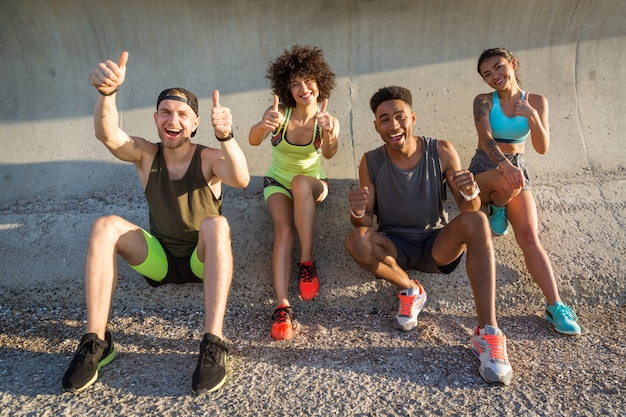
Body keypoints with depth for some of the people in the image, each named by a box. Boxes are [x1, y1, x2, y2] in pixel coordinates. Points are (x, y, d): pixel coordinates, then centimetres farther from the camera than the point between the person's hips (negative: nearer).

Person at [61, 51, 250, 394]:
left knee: (217, 224, -34)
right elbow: (107, 134, -27)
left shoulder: (209, 158, -11)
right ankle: (95, 341, -20)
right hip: (158, 260, 3)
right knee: (105, 226, -21)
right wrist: (106, 93, -47)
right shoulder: (145, 155, -5)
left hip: (203, 260, -2)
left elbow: (241, 180, -34)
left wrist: (225, 136, -51)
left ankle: (213, 343, -38)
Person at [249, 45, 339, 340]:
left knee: (301, 182, -36)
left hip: (312, 185, 0)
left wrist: (329, 134, -55)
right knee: (284, 230, -28)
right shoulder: (280, 114, -14)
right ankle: (282, 306, -35)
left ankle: (307, 263, -30)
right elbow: (253, 141, -33)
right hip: (277, 183, 0)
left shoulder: (327, 120, -11)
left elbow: (329, 154, -32)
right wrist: (264, 125, -56)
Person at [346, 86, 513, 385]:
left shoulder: (441, 152, -7)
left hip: (438, 245, 0)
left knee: (476, 220, -29)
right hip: (395, 246, 0)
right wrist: (357, 214, -32)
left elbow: (468, 209, -6)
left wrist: (469, 194, -31)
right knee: (355, 241, -30)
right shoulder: (371, 162, -7)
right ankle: (409, 290, -3)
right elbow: (366, 223, -7)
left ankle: (488, 333, -29)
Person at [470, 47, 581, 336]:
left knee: (529, 236, -19)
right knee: (510, 182, -40)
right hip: (484, 170, -2)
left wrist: (532, 116, -19)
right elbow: (485, 137, -20)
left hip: (517, 168, 2)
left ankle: (554, 306, -18)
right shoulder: (484, 101, -3)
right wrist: (504, 164, -40)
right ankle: (497, 208, -5)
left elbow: (542, 148, -2)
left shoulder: (536, 102, 4)